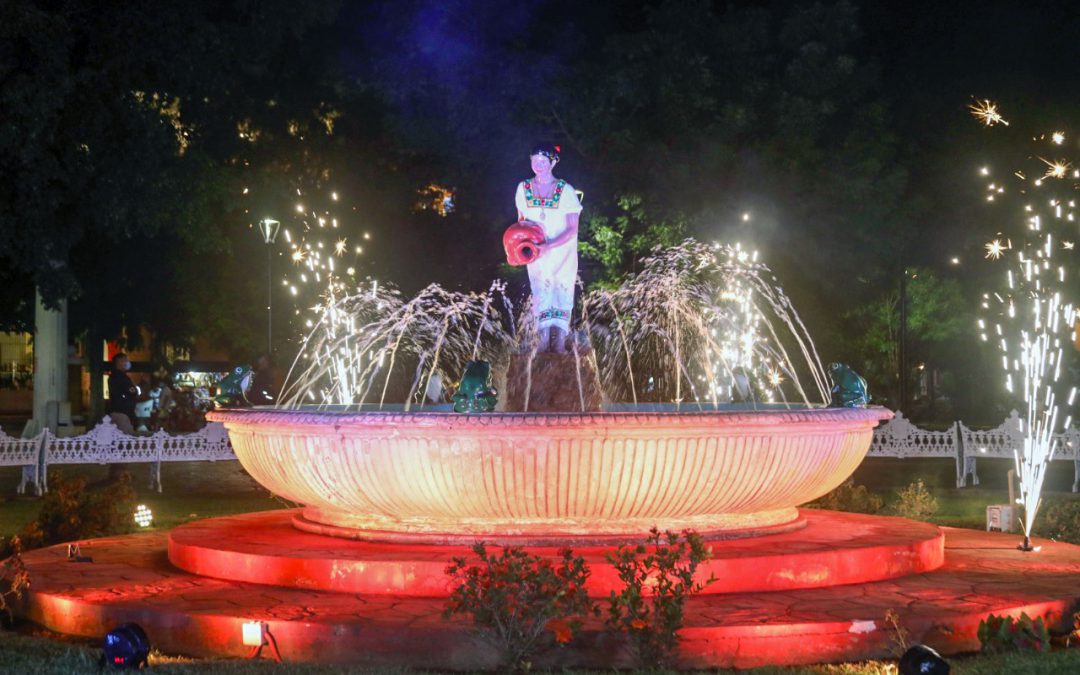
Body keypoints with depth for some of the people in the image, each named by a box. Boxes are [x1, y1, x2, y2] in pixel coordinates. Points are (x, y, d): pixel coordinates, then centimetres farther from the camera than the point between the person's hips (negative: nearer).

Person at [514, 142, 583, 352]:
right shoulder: (523, 189, -2)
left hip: (562, 251, -3)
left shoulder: (566, 191, -13)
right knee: (540, 292, 0)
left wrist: (548, 246, -24)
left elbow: (572, 229, -14)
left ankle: (560, 341, 0)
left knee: (562, 291, -2)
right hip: (537, 252, 3)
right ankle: (544, 339, 2)